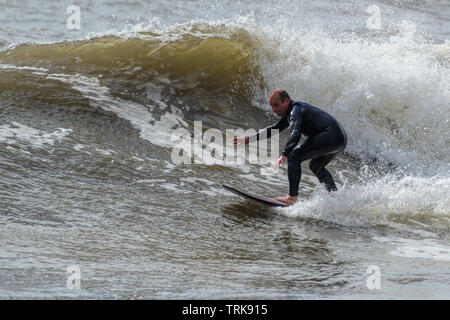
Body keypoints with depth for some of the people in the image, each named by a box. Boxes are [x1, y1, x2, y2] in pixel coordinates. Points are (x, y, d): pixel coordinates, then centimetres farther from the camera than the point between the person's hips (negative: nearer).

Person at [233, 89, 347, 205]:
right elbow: (273, 129, 32)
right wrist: (248, 139, 28)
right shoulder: (290, 111, 22)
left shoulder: (295, 110, -10)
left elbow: (295, 134, -28)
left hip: (331, 136, -11)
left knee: (294, 155, -10)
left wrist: (284, 155, -37)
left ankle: (293, 197, -17)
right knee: (316, 166, 30)